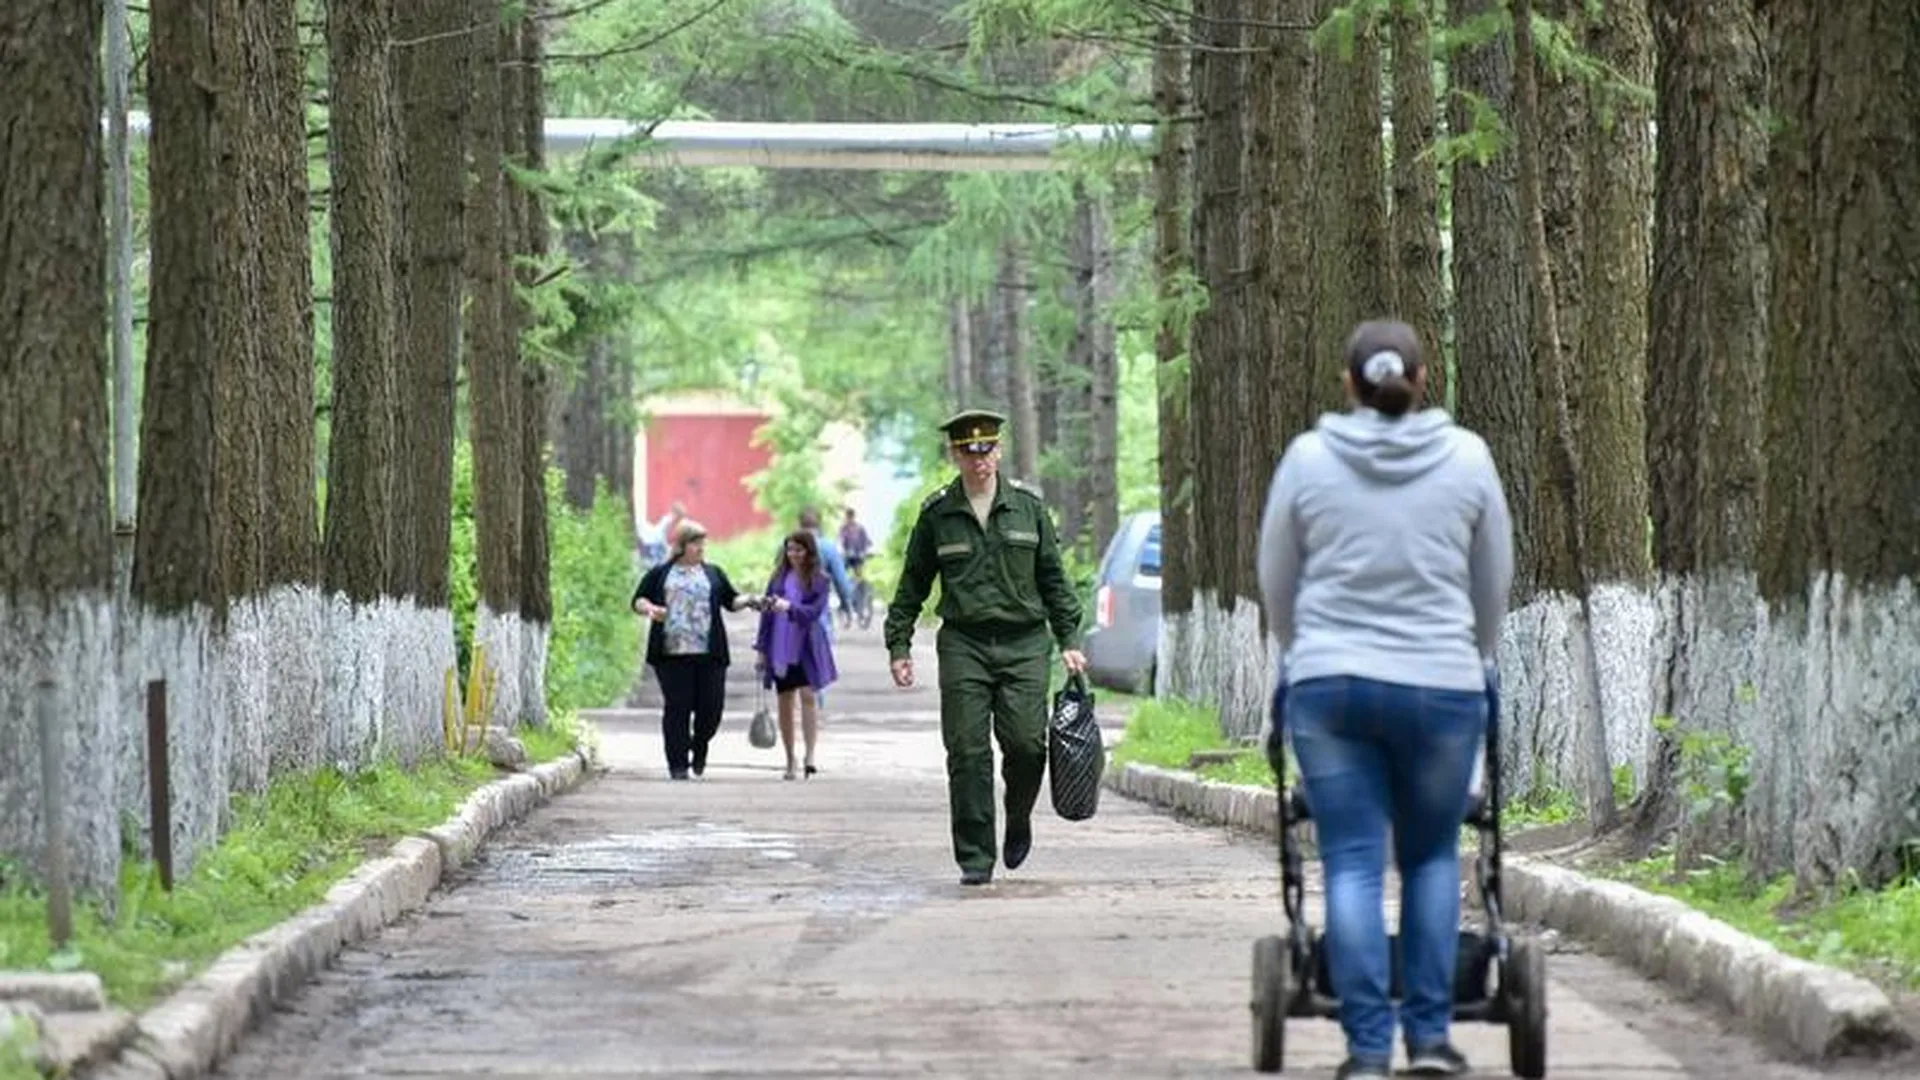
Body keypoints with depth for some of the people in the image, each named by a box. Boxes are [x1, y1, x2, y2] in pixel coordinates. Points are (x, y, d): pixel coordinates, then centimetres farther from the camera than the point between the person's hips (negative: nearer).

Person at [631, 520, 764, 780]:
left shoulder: (714, 574, 18)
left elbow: (730, 601, 20)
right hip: (672, 652, -2)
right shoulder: (660, 574, 10)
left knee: (711, 705, -2)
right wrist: (649, 609, -12)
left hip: (709, 652, 2)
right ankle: (678, 763, 3)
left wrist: (749, 601, 0)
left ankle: (699, 746, 27)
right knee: (677, 708, -4)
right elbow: (638, 600, 9)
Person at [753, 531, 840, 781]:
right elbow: (766, 613, 9)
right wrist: (761, 649, 7)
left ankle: (810, 755, -15)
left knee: (808, 695, -15)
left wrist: (790, 607, -27)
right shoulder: (779, 578, 7)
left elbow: (814, 611, -11)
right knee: (785, 701, 7)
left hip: (807, 647, -3)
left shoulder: (819, 580, -1)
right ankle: (790, 760, 17)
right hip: (781, 647, 3)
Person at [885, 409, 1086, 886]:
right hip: (963, 645, 0)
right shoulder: (937, 514, 5)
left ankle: (1018, 820, 21)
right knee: (968, 754, -5)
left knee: (1027, 744, -9)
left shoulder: (1027, 506, 7)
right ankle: (975, 858, 0)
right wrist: (899, 646, 6)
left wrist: (1069, 640, 7)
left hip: (1024, 643, 0)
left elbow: (1053, 578, 12)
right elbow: (912, 584, 11)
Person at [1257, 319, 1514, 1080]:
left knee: (1352, 864, 1)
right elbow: (1495, 580, 11)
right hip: (1441, 688, 0)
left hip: (1329, 683, 0)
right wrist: (1474, 658, 29)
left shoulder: (1308, 458, 0)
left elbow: (1276, 581, 11)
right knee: (1432, 857, 15)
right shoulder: (1467, 457, 0)